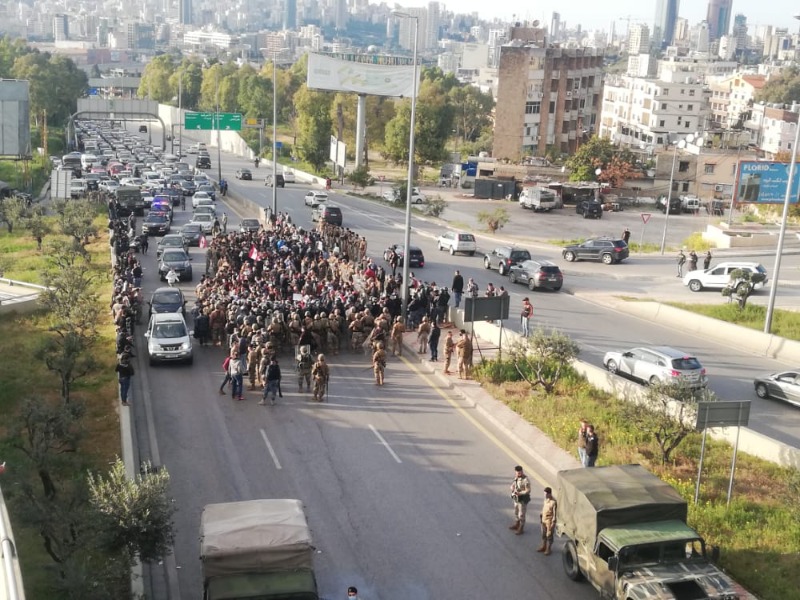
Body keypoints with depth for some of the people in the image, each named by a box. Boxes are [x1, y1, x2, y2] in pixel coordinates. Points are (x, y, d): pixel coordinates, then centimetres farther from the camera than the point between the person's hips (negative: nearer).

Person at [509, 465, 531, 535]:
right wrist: (512, 488, -11)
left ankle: (520, 529, 16)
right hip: (516, 498, 8)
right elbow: (513, 485, 12)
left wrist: (519, 493, -31)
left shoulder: (526, 480, -25)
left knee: (521, 515, 4)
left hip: (523, 499, -8)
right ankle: (516, 525, 41)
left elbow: (528, 491, -23)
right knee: (516, 512, 23)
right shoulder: (516, 477, 0)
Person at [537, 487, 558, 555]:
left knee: (549, 535, 4)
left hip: (549, 521, -7)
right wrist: (540, 518, 16)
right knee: (543, 534, 17)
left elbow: (554, 513, -18)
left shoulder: (553, 502, -20)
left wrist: (553, 523, -18)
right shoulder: (545, 500, 4)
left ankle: (548, 549, 15)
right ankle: (543, 547, 30)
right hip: (543, 520, 7)